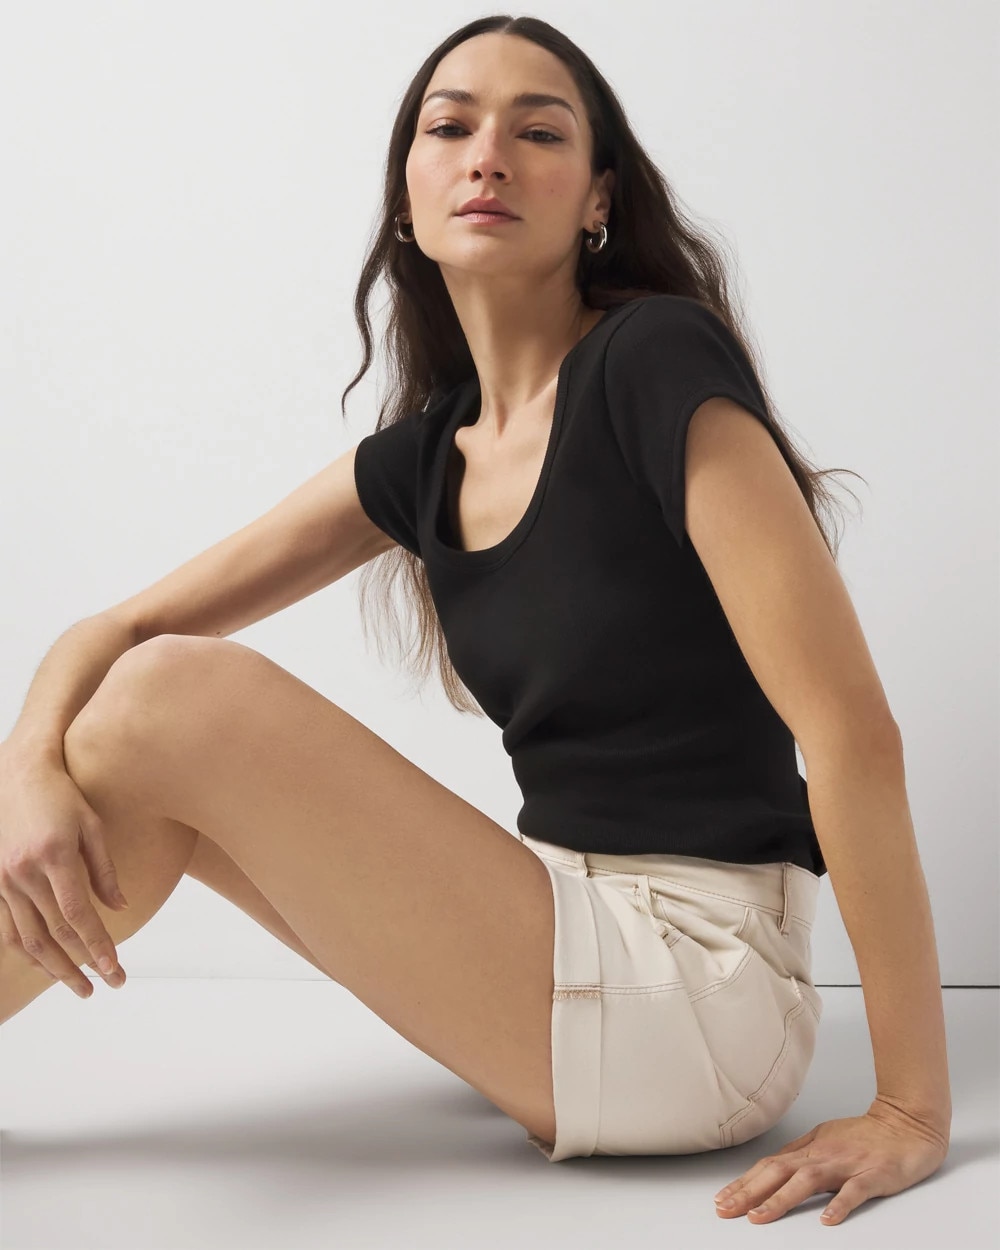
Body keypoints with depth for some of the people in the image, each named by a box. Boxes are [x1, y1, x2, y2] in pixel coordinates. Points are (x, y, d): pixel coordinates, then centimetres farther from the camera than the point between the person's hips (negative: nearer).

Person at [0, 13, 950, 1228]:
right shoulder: (424, 456, 7)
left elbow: (853, 725, -19)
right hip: (580, 940, 7)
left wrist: (913, 1109, -18)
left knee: (174, 701, -15)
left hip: (700, 988, -7)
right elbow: (118, 626, 8)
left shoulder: (658, 360, -14)